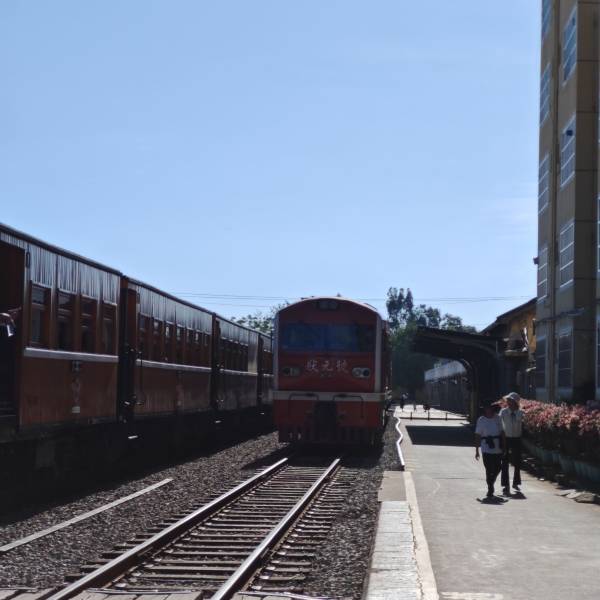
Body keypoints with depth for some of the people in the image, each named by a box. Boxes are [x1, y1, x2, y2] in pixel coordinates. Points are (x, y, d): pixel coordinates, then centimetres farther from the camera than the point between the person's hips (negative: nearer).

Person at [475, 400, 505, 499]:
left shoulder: (497, 418, 5)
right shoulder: (481, 420, -3)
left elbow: (502, 432, 12)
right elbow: (477, 436, -2)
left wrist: (504, 446, 8)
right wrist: (477, 451, -4)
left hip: (498, 448, 3)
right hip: (487, 448, -3)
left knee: (497, 468, 9)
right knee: (489, 470, -4)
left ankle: (491, 483, 34)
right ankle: (490, 489, 6)